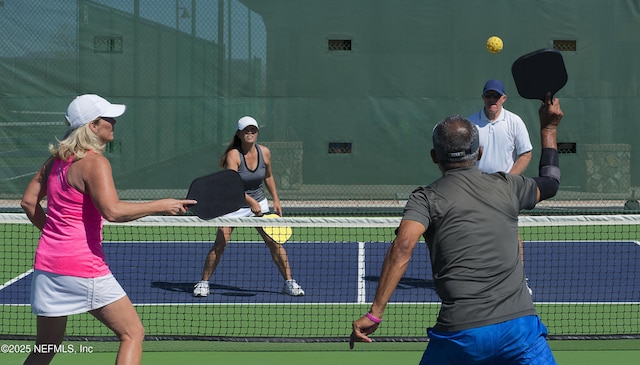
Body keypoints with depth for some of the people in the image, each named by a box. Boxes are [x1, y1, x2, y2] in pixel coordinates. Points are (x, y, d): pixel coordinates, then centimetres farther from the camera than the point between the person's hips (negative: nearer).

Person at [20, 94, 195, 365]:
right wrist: (161, 206, -19)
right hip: (84, 268, -8)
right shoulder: (95, 162, -13)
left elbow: (28, 202, 17)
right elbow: (112, 211, -26)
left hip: (46, 264, 8)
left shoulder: (56, 160, 11)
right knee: (132, 333, 3)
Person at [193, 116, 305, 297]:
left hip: (259, 203, 3)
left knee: (274, 241, -4)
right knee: (219, 245, -10)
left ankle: (289, 282, 7)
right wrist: (251, 202, -39)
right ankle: (203, 283, 5)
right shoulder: (233, 155, -20)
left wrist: (276, 200, 10)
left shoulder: (264, 152, -5)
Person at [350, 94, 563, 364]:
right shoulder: (506, 186, 11)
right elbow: (550, 182, 33)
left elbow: (403, 247, -16)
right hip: (520, 326, 1)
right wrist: (549, 127, 46)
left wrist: (374, 313, -18)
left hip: (459, 335, -1)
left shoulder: (426, 199, 3)